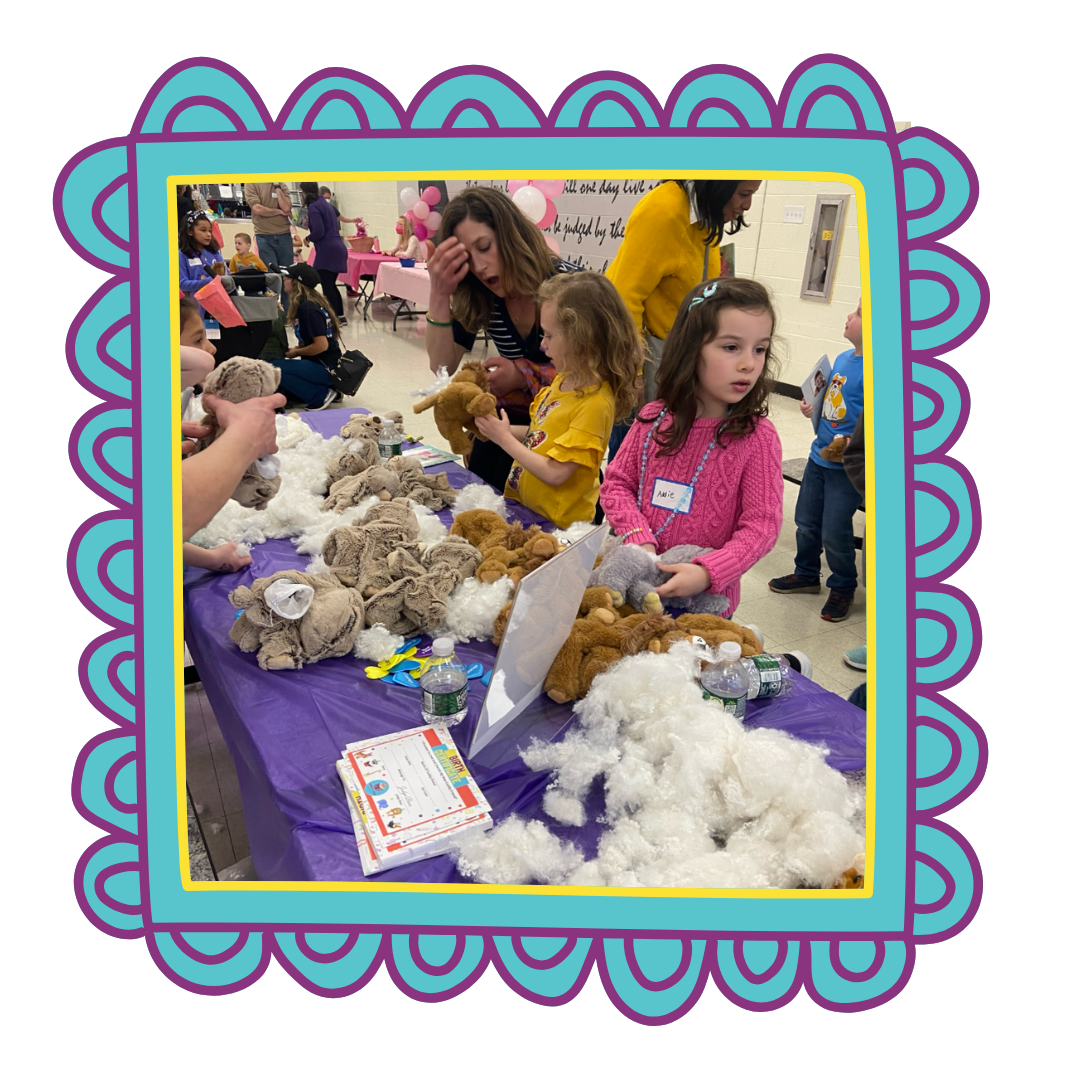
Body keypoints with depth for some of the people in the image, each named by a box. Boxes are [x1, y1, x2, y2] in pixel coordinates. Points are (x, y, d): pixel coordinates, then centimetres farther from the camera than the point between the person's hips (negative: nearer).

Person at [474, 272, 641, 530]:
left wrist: (505, 439, -12)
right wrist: (501, 429, 1)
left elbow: (555, 473, -21)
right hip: (525, 505, 8)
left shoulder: (595, 403, -20)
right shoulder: (564, 379, 7)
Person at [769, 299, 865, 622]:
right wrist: (812, 408, 4)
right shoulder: (843, 359, 5)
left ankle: (842, 588, 25)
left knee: (834, 532, 2)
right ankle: (807, 574, 40)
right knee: (806, 522, 19)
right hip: (819, 456, 8)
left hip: (847, 466, -8)